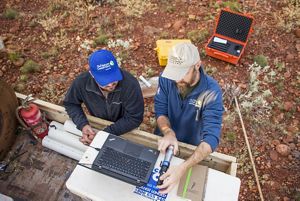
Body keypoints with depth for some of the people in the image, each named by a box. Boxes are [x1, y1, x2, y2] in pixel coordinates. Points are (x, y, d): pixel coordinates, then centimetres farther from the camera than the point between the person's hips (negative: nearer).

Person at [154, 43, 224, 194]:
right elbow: (160, 111, -16)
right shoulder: (166, 78, -22)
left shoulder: (211, 91, -32)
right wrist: (169, 133, -39)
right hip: (165, 140, 3)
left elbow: (211, 137, -38)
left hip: (192, 147, -2)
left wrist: (182, 168, -53)